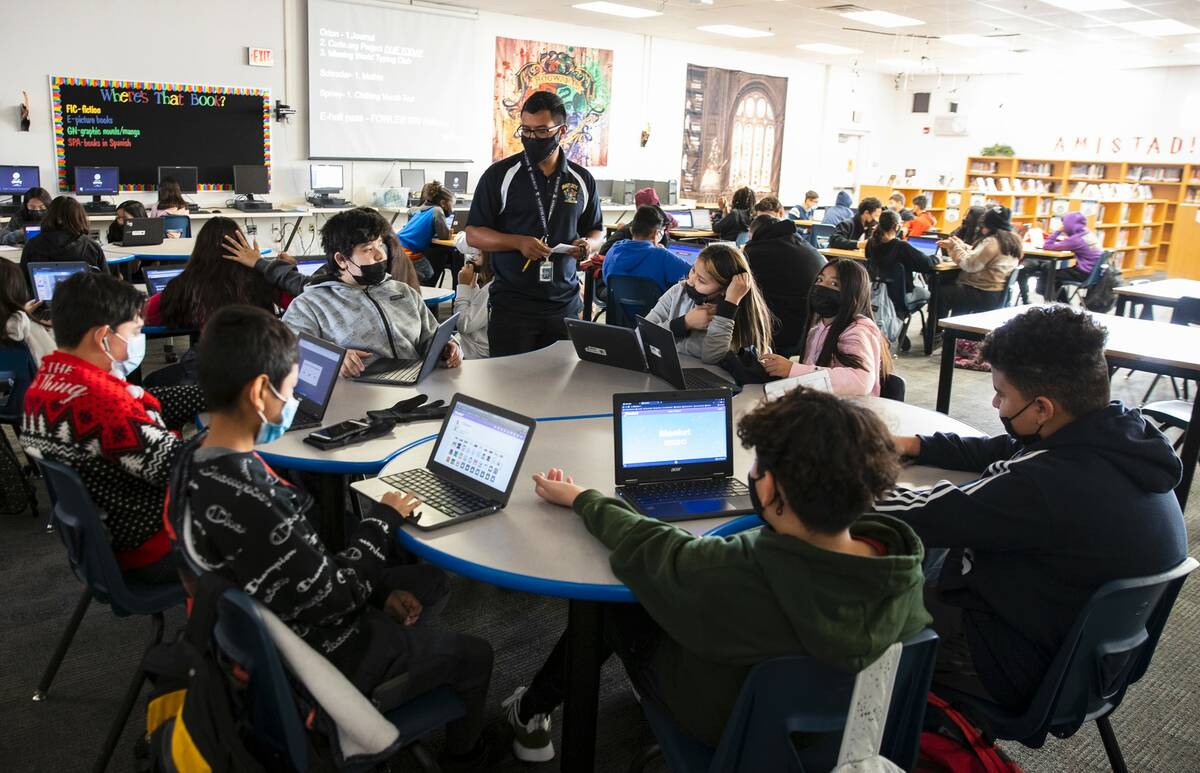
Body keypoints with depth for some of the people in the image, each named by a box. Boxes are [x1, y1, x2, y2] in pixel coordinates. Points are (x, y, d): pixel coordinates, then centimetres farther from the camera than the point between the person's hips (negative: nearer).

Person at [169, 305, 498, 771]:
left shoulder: (198, 458, -7)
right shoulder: (248, 500, -37)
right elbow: (331, 597, -26)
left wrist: (377, 589, 2)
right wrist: (383, 521, -12)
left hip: (282, 626, 9)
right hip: (313, 650, -9)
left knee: (430, 583, 22)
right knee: (472, 657, 10)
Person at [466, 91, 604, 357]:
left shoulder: (582, 179, 8)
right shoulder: (499, 175, -1)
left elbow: (596, 232, 19)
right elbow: (473, 234, -1)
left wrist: (589, 243, -5)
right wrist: (519, 242, -17)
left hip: (566, 304, 3)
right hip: (512, 305, -2)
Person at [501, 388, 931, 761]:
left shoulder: (738, 576, -41)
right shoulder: (904, 565, -27)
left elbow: (642, 545, -22)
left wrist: (579, 497, -2)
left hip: (722, 726, -4)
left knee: (615, 598, 16)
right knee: (670, 579, 20)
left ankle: (531, 713, 36)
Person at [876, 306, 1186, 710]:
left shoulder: (1052, 486, -35)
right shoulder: (1122, 439, -7)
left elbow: (928, 517, -25)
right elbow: (996, 453, 8)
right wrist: (913, 445, 5)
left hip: (1030, 669, -8)